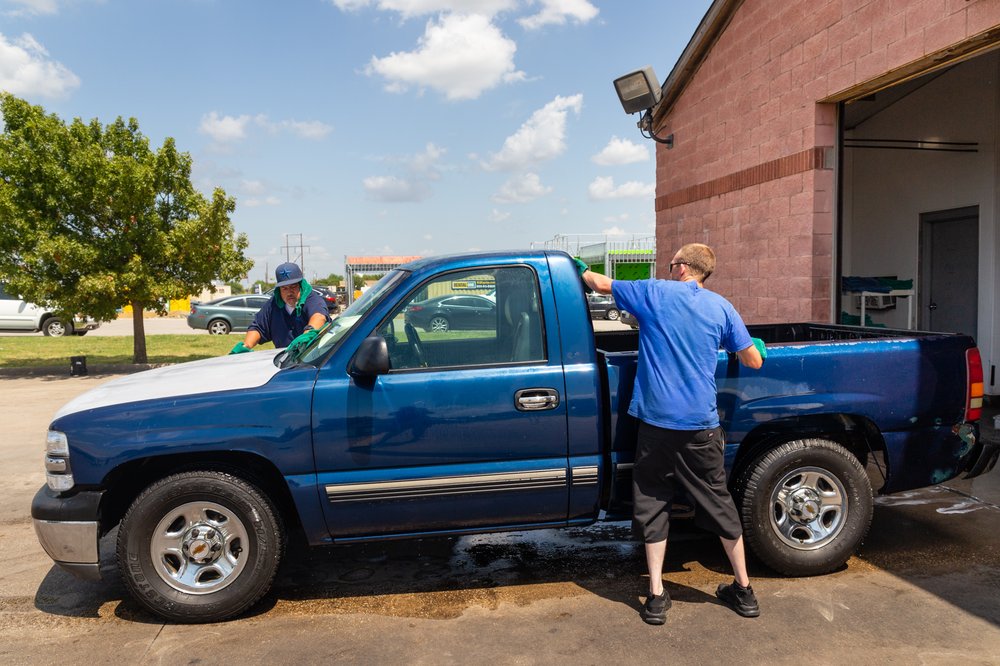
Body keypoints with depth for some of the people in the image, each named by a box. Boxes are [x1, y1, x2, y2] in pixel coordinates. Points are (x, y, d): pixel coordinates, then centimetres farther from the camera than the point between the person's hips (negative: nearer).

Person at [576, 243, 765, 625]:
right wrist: (754, 346, 30)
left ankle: (656, 597, 12)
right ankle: (744, 590, 26)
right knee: (719, 504, 15)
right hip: (702, 426, 2)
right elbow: (754, 361, 7)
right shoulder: (721, 307, 5)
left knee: (652, 507, 10)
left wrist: (581, 269, 33)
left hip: (657, 423, -2)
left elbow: (601, 284, 12)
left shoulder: (654, 293, 0)